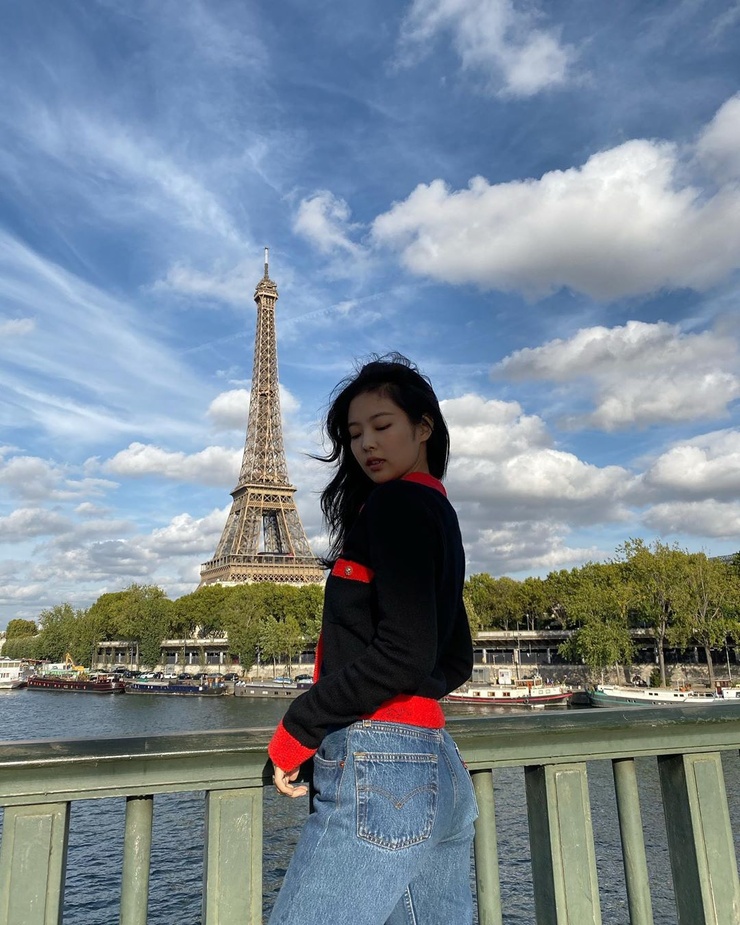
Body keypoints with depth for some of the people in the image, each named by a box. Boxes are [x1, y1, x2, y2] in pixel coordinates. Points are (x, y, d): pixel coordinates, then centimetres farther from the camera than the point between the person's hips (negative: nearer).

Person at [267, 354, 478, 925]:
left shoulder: (397, 503, -8)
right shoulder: (440, 512, 19)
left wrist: (297, 731, -10)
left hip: (380, 770, -10)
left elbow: (404, 652, -20)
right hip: (438, 768, 10)